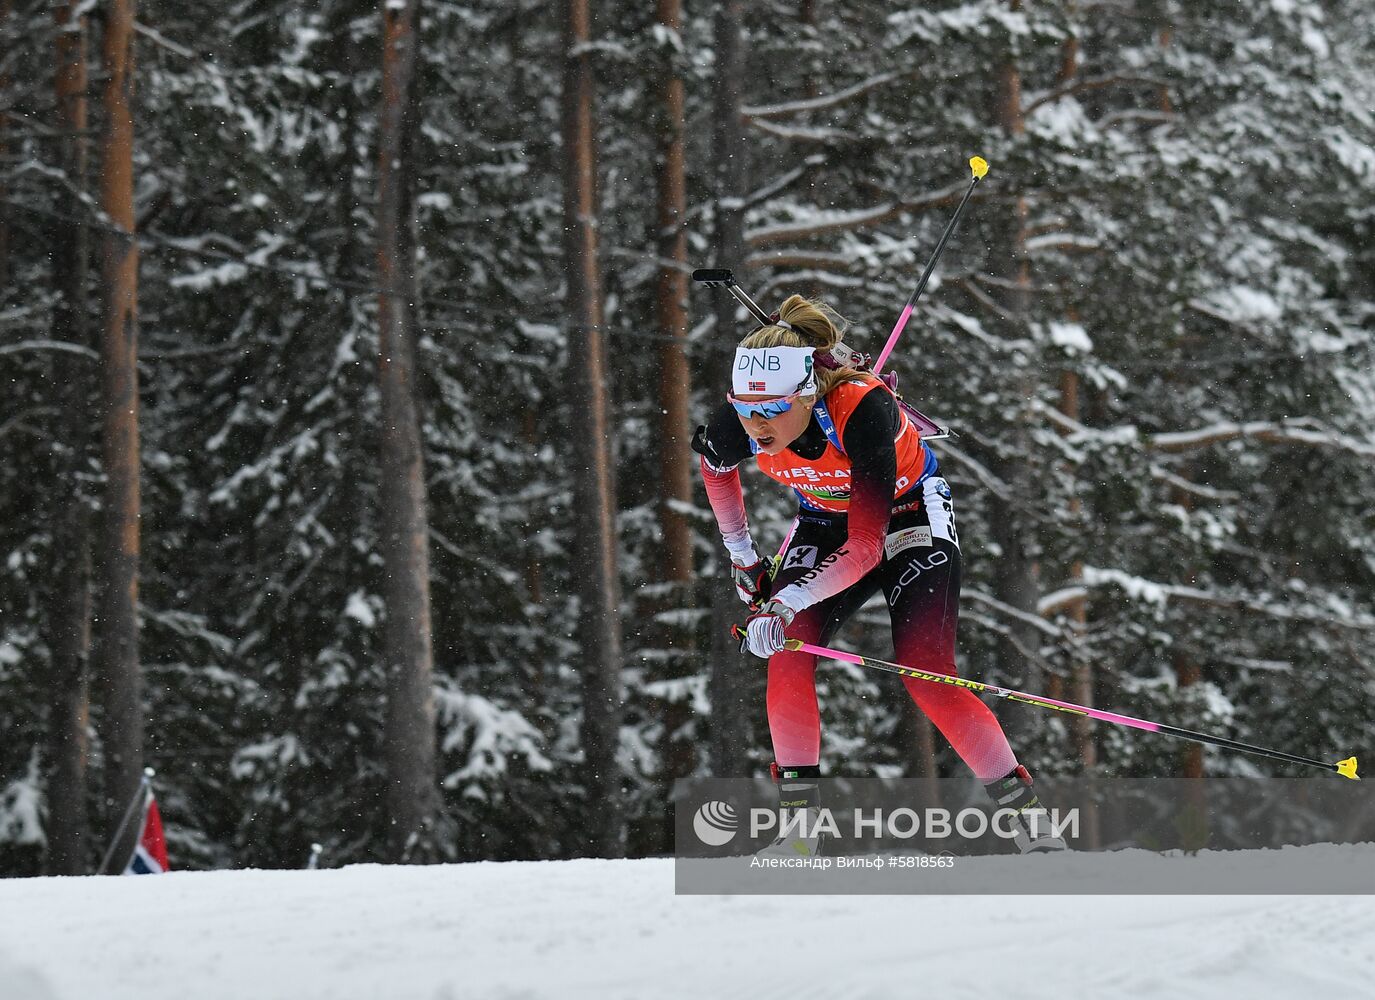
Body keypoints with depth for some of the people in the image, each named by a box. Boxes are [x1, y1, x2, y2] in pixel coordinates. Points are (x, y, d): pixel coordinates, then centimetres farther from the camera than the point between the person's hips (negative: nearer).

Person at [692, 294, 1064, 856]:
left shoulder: (863, 409, -39)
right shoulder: (743, 421, -25)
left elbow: (865, 546, -38)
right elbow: (713, 466, 3)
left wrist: (787, 605, -45)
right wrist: (740, 555, 8)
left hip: (909, 514, -4)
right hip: (826, 521, 4)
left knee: (925, 675, -18)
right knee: (785, 658, -18)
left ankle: (1026, 817, -8)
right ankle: (801, 829, -10)